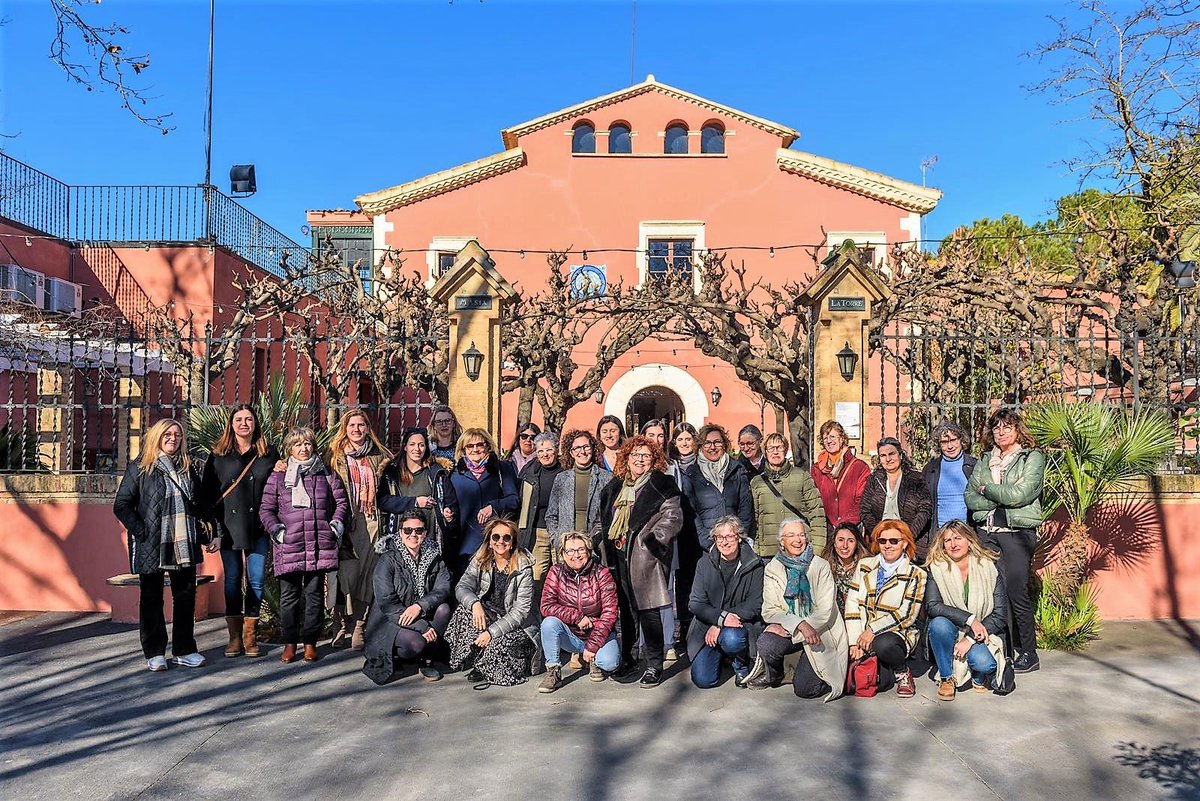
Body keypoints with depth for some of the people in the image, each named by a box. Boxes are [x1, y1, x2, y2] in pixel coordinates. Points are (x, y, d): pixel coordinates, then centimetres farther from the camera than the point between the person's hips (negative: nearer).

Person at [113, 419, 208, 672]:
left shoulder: (187, 469, 12)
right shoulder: (139, 468, -2)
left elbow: (199, 502, 21)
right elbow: (121, 505, -5)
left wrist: (199, 529, 8)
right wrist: (140, 531, -14)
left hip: (183, 545, 4)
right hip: (151, 546, -4)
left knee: (186, 596, 7)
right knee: (152, 599, 6)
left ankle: (184, 650, 17)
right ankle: (155, 653, 16)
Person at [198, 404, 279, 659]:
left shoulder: (268, 453, 8)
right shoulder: (218, 456, 6)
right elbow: (207, 495, 3)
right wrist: (215, 531, -5)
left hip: (259, 529, 0)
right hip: (229, 528, 0)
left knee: (256, 580, 0)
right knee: (232, 580, 4)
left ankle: (250, 636, 10)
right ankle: (235, 636, 13)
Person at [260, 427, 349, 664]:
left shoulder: (326, 474, 11)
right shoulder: (278, 477, 8)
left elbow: (341, 502, 13)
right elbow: (266, 509, 8)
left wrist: (336, 524, 0)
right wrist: (275, 529, -5)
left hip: (319, 545, 1)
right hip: (288, 546, -1)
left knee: (314, 594, 6)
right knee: (289, 595, 5)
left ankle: (310, 642, 15)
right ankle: (289, 643, 15)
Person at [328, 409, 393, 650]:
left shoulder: (379, 456, 12)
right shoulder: (335, 456, 9)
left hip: (371, 522, 1)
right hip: (346, 522, -1)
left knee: (368, 573, -4)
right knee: (347, 574, -8)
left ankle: (358, 628, 4)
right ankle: (341, 626, 2)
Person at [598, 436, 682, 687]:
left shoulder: (660, 485, 0)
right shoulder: (615, 487, 18)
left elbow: (672, 516, -9)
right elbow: (605, 520, 25)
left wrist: (655, 539, -21)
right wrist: (605, 544, 16)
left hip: (644, 557, -6)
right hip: (618, 556, 6)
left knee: (647, 609, -5)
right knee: (624, 609, 13)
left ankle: (654, 666, 4)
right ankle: (625, 659, 26)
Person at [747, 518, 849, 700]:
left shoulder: (821, 566, -2)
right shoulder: (772, 569, 2)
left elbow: (825, 610, -9)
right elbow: (770, 611, -6)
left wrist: (787, 628, -18)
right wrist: (800, 624, -25)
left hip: (819, 633, -2)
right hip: (786, 630, 2)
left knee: (804, 689, -18)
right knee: (765, 643, -30)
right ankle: (774, 676, 4)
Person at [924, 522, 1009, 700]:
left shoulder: (989, 568, -5)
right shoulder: (937, 569, -5)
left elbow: (1001, 615, -8)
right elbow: (932, 606, -18)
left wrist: (970, 639, -17)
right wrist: (969, 619, -26)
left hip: (980, 635, -1)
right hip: (951, 635, 1)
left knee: (984, 664, -31)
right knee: (939, 623, -32)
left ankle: (979, 679, 8)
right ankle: (946, 678, -10)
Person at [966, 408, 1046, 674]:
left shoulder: (1033, 458, 2)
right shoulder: (985, 461, 15)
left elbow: (1020, 495, -13)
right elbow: (970, 498, 6)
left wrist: (987, 489, -1)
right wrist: (1002, 498, -8)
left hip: (1017, 532, -4)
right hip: (986, 532, 4)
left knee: (1016, 592, -5)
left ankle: (1029, 653, 8)